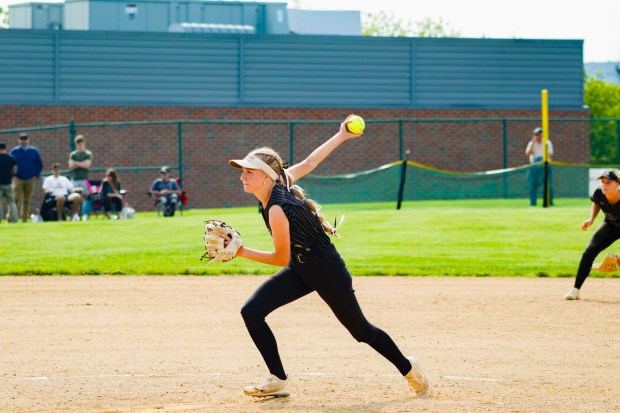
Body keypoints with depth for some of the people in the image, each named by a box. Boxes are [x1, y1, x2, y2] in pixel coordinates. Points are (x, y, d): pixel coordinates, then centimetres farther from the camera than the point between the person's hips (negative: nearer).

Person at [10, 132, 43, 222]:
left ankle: (25, 218, 16)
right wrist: (13, 176, -6)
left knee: (27, 201, 7)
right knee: (17, 199, -13)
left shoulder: (34, 151, 6)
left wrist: (36, 175, 0)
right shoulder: (14, 151, 3)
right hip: (18, 180, -2)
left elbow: (39, 164, 10)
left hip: (30, 180, 2)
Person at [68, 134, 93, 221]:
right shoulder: (72, 154, 12)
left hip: (84, 178, -2)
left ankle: (85, 216, -6)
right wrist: (81, 164, -7)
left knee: (85, 197, -7)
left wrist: (76, 163, -3)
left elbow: (87, 165, -8)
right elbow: (71, 166, 1)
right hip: (74, 179, 2)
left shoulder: (88, 154, 6)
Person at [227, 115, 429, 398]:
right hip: (300, 269, 9)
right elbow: (308, 163, 3)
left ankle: (408, 367, 32)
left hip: (326, 270, -9)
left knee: (360, 330, 8)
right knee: (252, 312, -8)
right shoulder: (280, 182, -8)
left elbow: (282, 258, -22)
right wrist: (341, 136, 13)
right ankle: (277, 381, 0)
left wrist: (242, 252, -22)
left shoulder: (276, 209, -30)